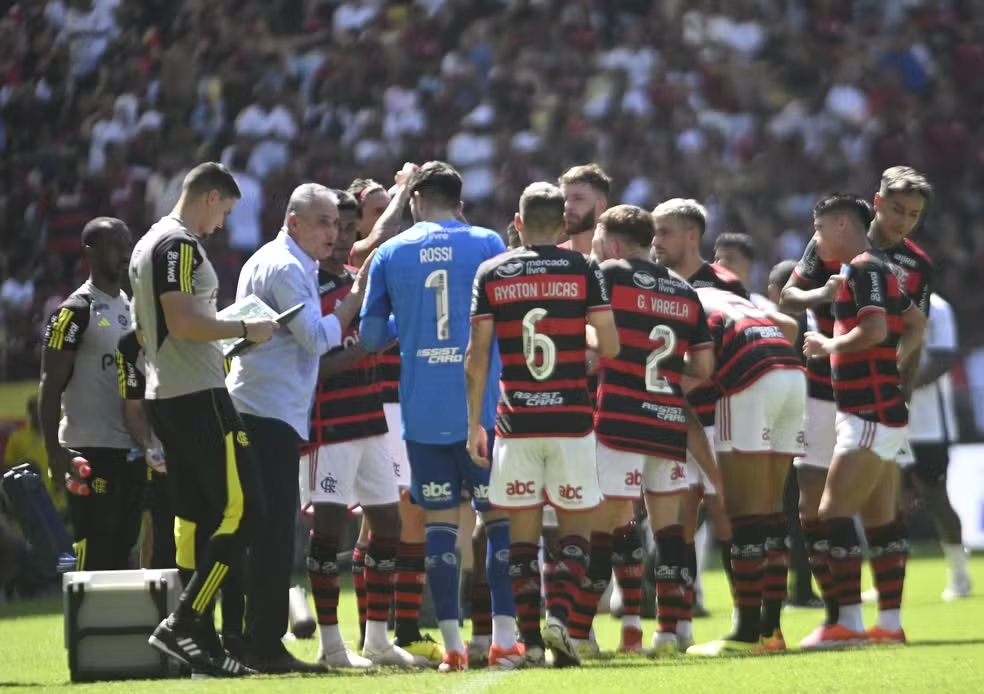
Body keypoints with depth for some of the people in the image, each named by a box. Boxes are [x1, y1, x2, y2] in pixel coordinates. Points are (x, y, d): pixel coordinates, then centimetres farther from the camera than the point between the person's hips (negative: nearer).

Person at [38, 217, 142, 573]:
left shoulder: (133, 310, 16)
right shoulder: (75, 312, -8)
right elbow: (51, 386, -11)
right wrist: (55, 453, -19)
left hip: (130, 450, 8)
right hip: (90, 450, -8)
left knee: (122, 550, 10)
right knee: (94, 554, -10)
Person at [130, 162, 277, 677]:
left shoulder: (147, 245, 19)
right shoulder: (181, 246, -12)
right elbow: (183, 321, -22)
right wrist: (244, 329, -11)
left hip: (164, 396, 10)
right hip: (198, 396, -10)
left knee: (195, 516, 8)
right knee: (241, 510, -11)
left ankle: (201, 640, 6)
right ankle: (180, 624, -16)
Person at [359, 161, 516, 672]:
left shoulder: (389, 254, 5)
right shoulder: (487, 244, 0)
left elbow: (371, 337, 9)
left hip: (422, 412, 1)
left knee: (440, 522, 5)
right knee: (499, 516, 5)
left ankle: (452, 644, 1)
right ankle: (503, 638, 0)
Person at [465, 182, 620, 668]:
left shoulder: (491, 274, 3)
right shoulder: (583, 271, 0)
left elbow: (477, 356, 1)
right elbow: (610, 346, -3)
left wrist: (474, 423, 8)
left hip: (515, 422, 1)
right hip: (571, 420, -1)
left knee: (522, 533, 7)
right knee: (576, 529, 8)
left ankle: (530, 639, 1)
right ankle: (559, 614, -14)